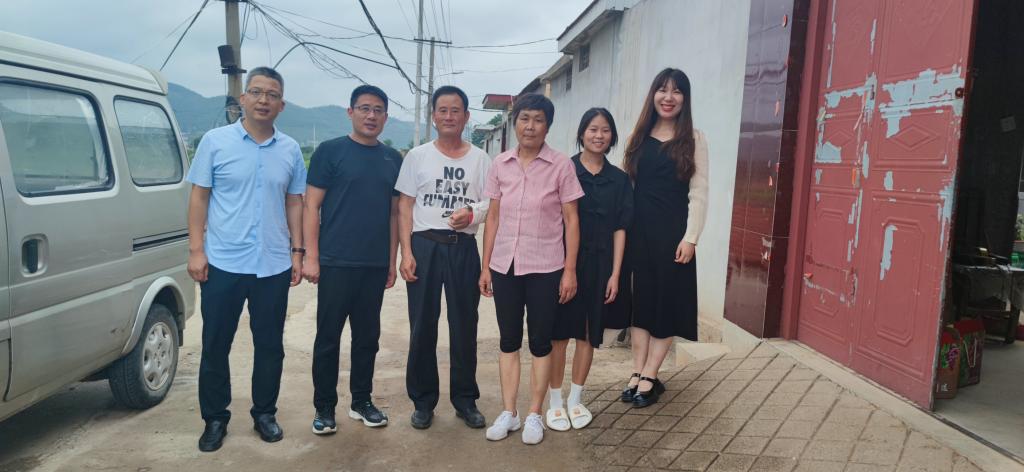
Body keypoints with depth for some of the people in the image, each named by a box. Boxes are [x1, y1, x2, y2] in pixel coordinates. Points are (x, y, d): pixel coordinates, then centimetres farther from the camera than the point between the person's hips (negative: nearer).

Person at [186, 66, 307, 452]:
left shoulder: (290, 150, 6)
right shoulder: (215, 141, -1)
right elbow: (198, 198, 0)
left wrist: (297, 252, 6)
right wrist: (196, 250, -6)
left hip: (274, 266, 2)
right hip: (223, 264, -2)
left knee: (270, 345, 11)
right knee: (215, 346, 8)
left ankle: (264, 413, 27)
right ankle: (215, 419, 23)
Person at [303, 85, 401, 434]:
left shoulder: (393, 159, 11)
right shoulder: (330, 151, -1)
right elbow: (312, 206, -4)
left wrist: (392, 261, 10)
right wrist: (311, 257, -10)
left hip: (375, 266, 4)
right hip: (335, 263, -4)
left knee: (368, 337, 12)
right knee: (328, 337, 4)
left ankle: (361, 401, 26)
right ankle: (324, 407, 17)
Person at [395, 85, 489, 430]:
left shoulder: (480, 159, 7)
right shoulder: (418, 156, 5)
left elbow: (492, 204, 6)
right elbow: (405, 206, 4)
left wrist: (471, 213, -17)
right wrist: (406, 252, -5)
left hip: (463, 246, 1)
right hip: (424, 245, 0)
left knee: (465, 325, 6)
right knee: (422, 326, 4)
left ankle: (465, 399, 20)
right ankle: (423, 401, 17)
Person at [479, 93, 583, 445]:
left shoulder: (561, 166, -5)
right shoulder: (500, 164, 4)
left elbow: (571, 220, -3)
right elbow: (493, 217, 8)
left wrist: (570, 271, -7)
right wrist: (485, 266, 6)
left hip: (545, 268, -3)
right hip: (504, 266, 3)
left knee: (540, 341, 7)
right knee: (509, 340, 10)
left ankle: (534, 415, 19)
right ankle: (509, 412, 22)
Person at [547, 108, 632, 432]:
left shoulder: (619, 179, 6)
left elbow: (619, 229, 5)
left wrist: (615, 274, 0)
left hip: (600, 264, 3)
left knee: (590, 333, 9)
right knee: (560, 331, 2)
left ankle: (576, 398, 24)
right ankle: (555, 400, 15)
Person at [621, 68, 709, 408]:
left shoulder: (693, 140, 0)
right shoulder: (640, 137, 10)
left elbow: (698, 193, -5)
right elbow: (627, 185, 8)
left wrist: (690, 237, -12)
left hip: (672, 230, -3)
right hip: (639, 229, 3)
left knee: (666, 301, 3)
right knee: (639, 299, 7)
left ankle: (649, 377, 12)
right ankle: (638, 373, 16)